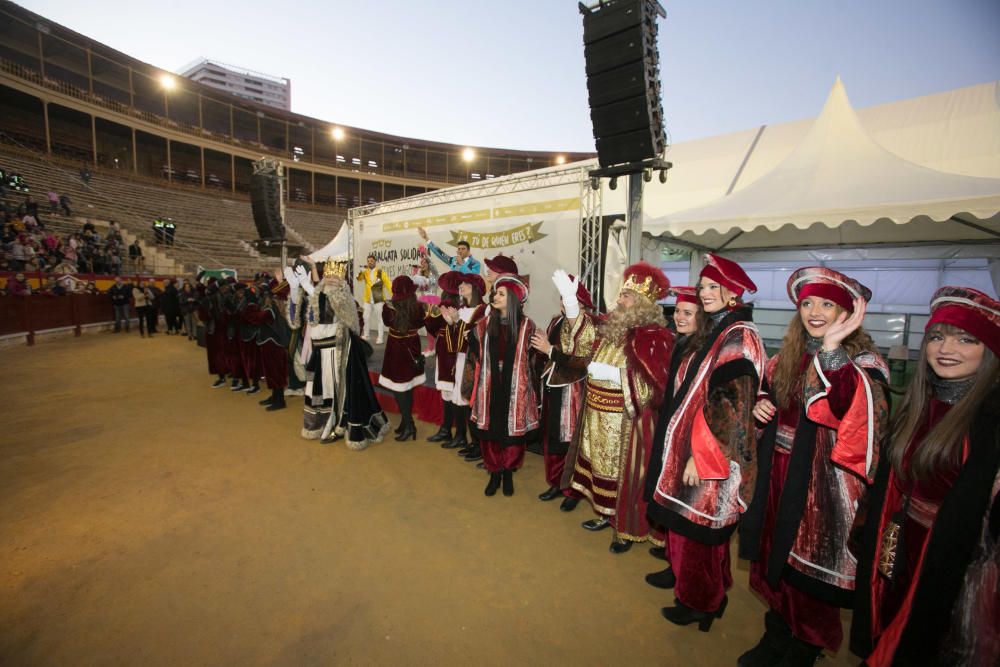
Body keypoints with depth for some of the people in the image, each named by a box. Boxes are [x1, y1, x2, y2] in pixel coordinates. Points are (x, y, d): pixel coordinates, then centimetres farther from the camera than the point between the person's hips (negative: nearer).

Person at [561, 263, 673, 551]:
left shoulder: (653, 337, -15)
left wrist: (612, 373, -22)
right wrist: (570, 300, 4)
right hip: (598, 414, 7)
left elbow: (651, 383, -19)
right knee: (599, 464, 18)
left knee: (624, 471, 5)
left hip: (625, 420, -7)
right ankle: (605, 513, 38)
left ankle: (627, 529, 24)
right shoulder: (611, 327, 7)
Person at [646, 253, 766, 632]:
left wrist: (700, 456, -21)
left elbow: (729, 405, -22)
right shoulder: (719, 331, 10)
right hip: (696, 449, 9)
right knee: (690, 527, 20)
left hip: (712, 456, -9)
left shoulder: (739, 337, -17)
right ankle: (708, 595, 40)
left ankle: (700, 604, 29)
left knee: (698, 531, 7)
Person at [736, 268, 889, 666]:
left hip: (821, 483, -5)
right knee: (776, 557, 19)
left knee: (809, 572, 10)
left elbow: (848, 407, -31)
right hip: (778, 475, 6)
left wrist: (831, 348, -35)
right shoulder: (787, 355, 5)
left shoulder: (862, 358, -12)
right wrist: (760, 403, -2)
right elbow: (767, 391, 19)